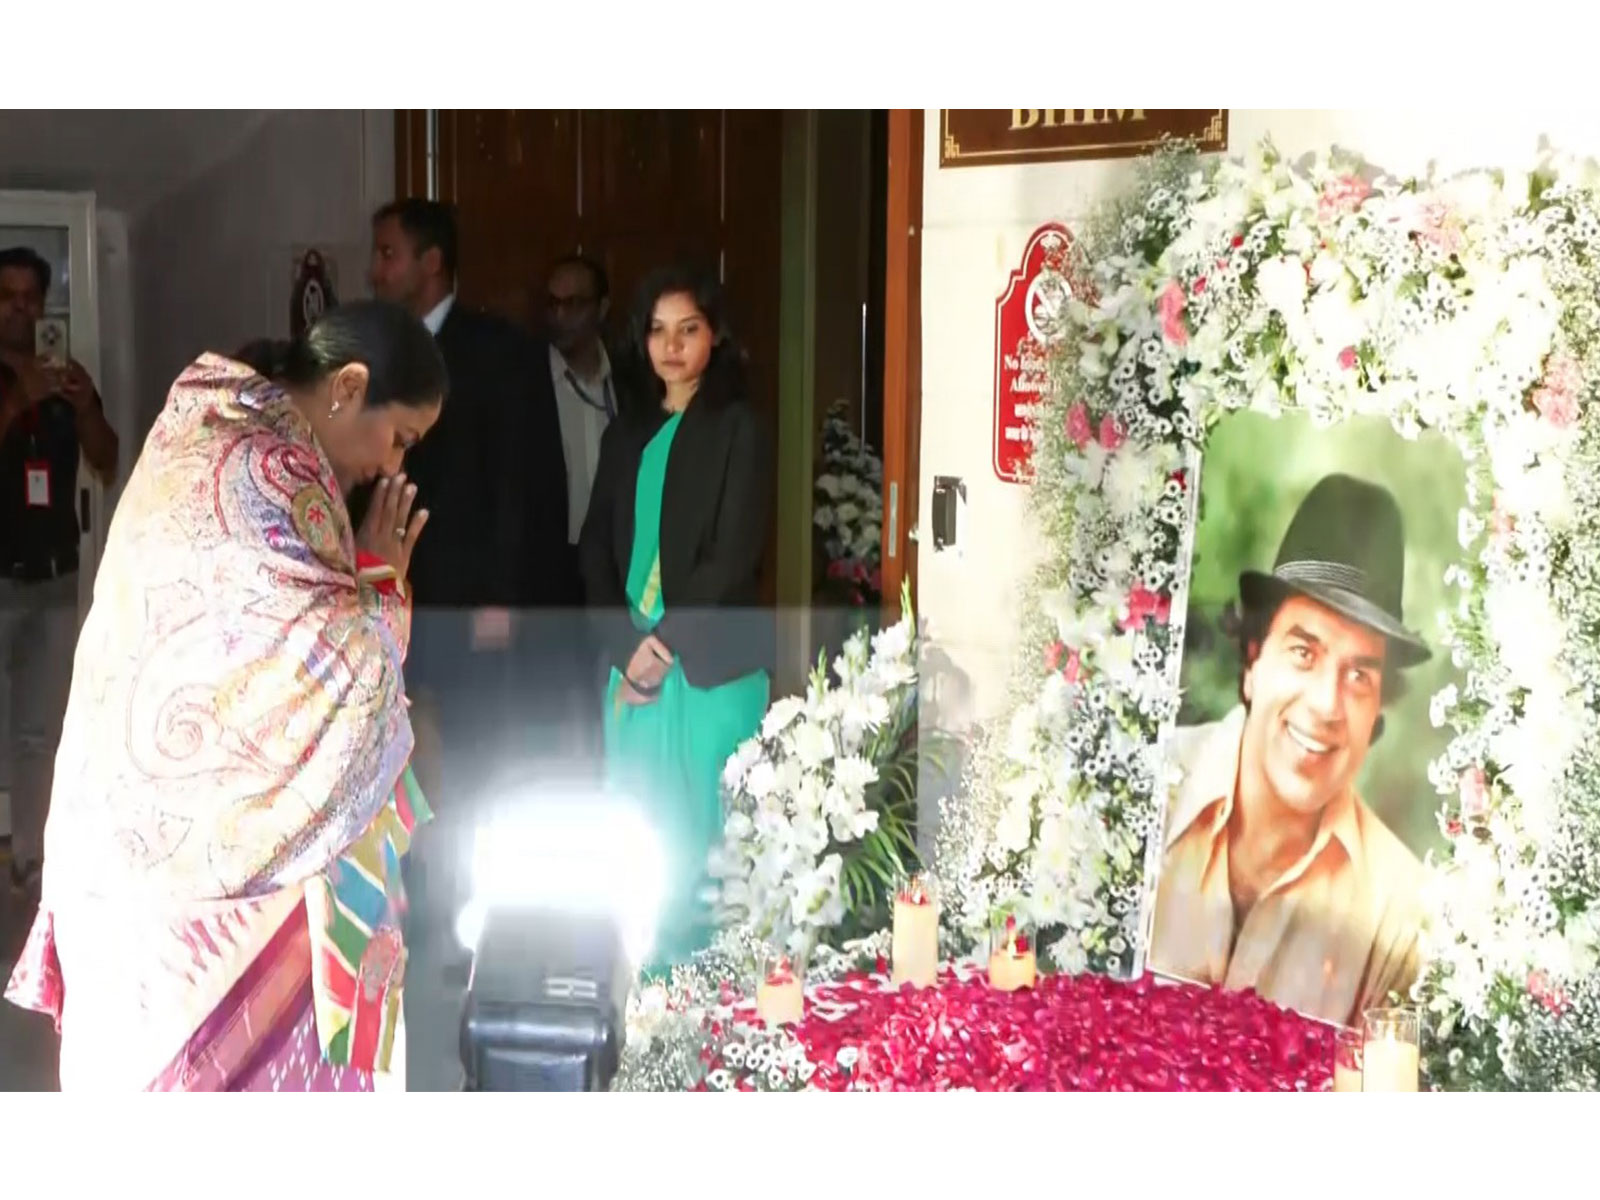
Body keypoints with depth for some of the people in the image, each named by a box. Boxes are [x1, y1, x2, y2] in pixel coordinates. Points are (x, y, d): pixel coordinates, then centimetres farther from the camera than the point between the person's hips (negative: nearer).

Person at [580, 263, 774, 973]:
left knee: (700, 835, -1)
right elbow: (597, 547, 9)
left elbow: (734, 555, -10)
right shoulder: (627, 432, 14)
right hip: (631, 659, 5)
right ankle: (642, 976, 18)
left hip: (709, 666, -5)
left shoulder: (736, 428, -2)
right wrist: (624, 648, -4)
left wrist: (664, 642, -11)